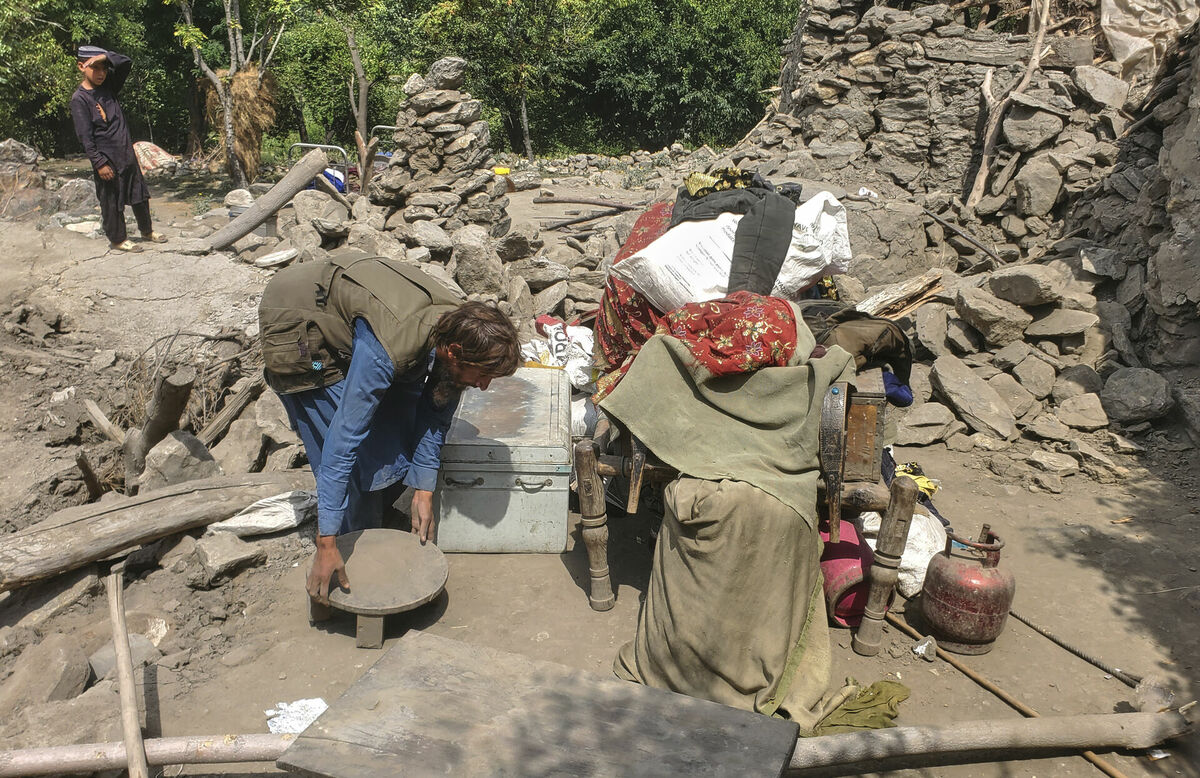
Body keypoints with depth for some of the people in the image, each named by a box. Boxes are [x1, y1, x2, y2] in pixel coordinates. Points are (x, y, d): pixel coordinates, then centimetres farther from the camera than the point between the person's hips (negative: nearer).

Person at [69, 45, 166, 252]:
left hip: (126, 154, 7)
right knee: (111, 201, 4)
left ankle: (147, 230, 32)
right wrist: (99, 163, -18)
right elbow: (85, 136, -15)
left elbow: (126, 63, 5)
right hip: (106, 158, -6)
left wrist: (106, 57, -13)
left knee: (139, 194, 16)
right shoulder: (79, 99, -11)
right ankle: (117, 239, 16)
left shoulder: (107, 87, 7)